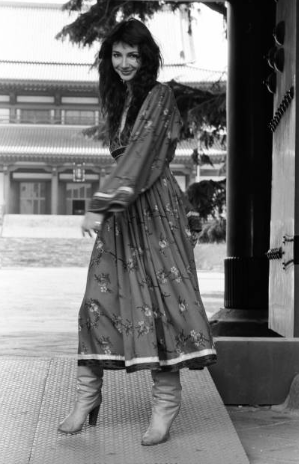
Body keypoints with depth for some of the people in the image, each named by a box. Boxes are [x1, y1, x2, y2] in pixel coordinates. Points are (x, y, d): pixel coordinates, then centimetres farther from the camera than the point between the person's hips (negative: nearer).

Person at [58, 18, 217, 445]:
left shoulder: (159, 97, -7)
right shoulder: (118, 100, 17)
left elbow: (140, 154, -19)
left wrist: (101, 206, -26)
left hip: (155, 209, -7)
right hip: (120, 210, 7)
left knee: (158, 297, -9)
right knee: (100, 297, 2)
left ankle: (166, 404, -4)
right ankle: (87, 398, 6)